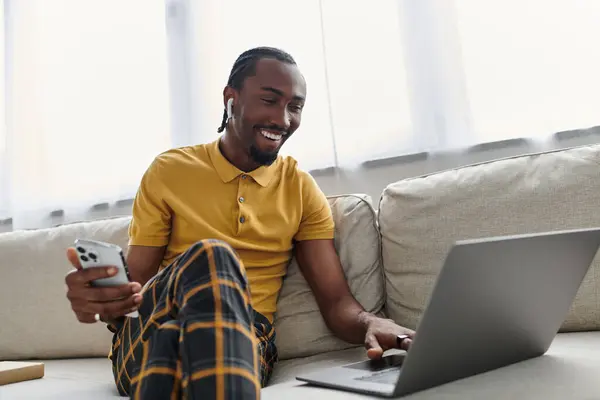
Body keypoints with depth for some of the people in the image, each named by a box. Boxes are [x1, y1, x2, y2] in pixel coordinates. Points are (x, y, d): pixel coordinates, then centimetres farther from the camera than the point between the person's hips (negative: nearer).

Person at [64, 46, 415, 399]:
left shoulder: (302, 189, 7)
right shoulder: (169, 172, 3)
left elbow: (337, 301, 2)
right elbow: (134, 287, 3)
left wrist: (372, 324, -23)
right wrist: (102, 298, -22)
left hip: (244, 345, 0)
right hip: (147, 342, 1)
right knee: (210, 256, -32)